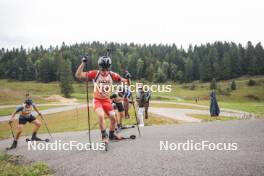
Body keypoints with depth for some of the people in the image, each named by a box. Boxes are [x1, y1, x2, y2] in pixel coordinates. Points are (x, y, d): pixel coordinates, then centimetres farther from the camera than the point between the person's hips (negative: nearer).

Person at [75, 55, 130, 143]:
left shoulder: (112, 75, -11)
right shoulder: (95, 73, -19)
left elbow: (124, 81, -4)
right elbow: (78, 75, -23)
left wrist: (127, 78, -26)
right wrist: (83, 63, -31)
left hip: (107, 100, 4)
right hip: (97, 100, -3)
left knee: (113, 118, 6)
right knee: (101, 116, -27)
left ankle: (112, 135, 32)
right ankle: (104, 135, -8)